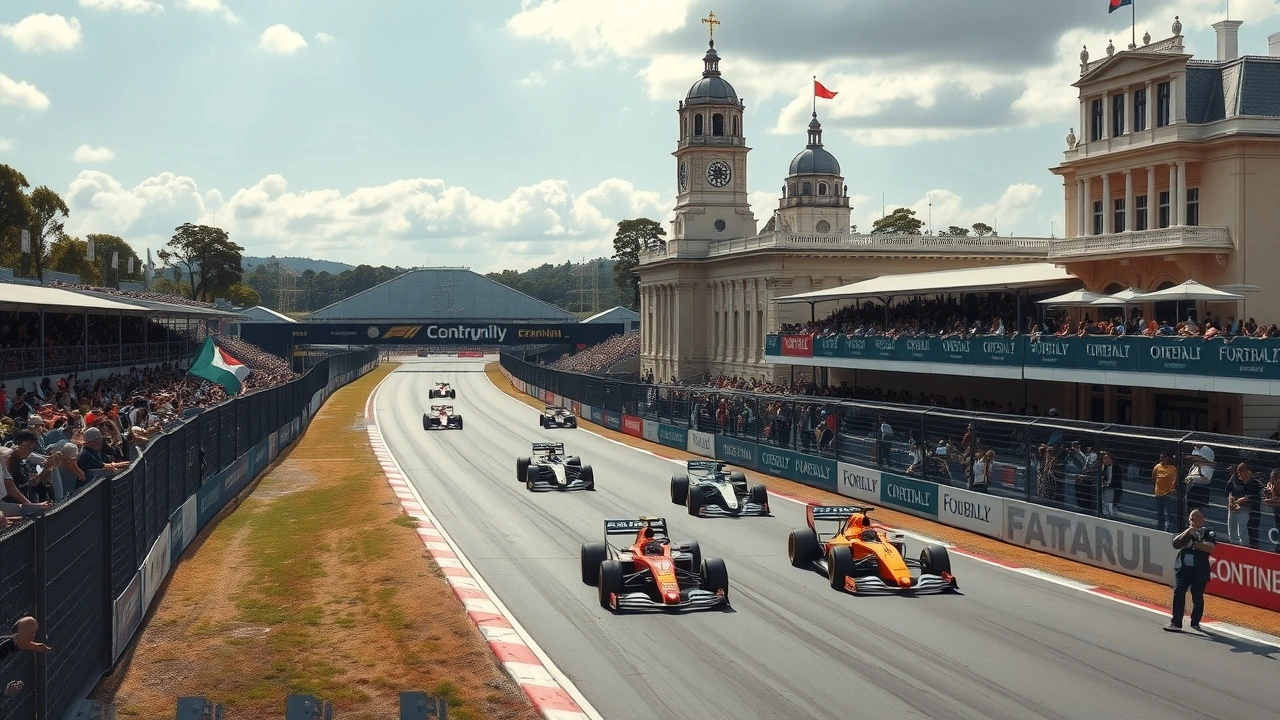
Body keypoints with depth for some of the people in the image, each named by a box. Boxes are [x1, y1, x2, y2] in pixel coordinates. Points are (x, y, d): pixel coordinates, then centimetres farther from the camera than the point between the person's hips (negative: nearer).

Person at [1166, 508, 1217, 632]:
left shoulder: (1208, 532, 5)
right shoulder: (1185, 532, 16)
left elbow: (1211, 548, -11)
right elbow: (1176, 544, -1)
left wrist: (1193, 544, -9)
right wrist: (1188, 531, -8)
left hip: (1200, 569, -2)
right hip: (1183, 567, 2)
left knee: (1197, 596, 0)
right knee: (1178, 592, -12)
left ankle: (1195, 622, 22)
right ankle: (1176, 622, -12)